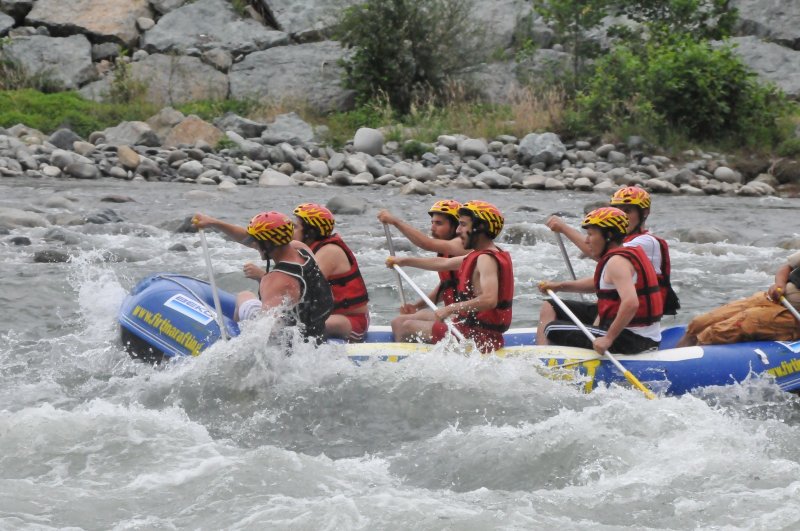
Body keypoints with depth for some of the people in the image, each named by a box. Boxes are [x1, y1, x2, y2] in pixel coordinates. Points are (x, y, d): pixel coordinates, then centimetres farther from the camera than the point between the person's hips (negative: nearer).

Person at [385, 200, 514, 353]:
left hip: (478, 338, -10)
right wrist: (405, 261, 30)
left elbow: (490, 300, -33)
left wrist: (450, 309, -30)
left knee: (407, 327, 0)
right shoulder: (479, 255, 14)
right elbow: (444, 263, 25)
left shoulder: (486, 259, -19)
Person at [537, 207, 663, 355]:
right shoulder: (630, 253, 14)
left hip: (629, 340, -11)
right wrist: (559, 286, 23)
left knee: (551, 330, -7)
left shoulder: (617, 261, -19)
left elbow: (631, 303, -33)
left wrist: (609, 338, -29)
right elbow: (598, 284, 30)